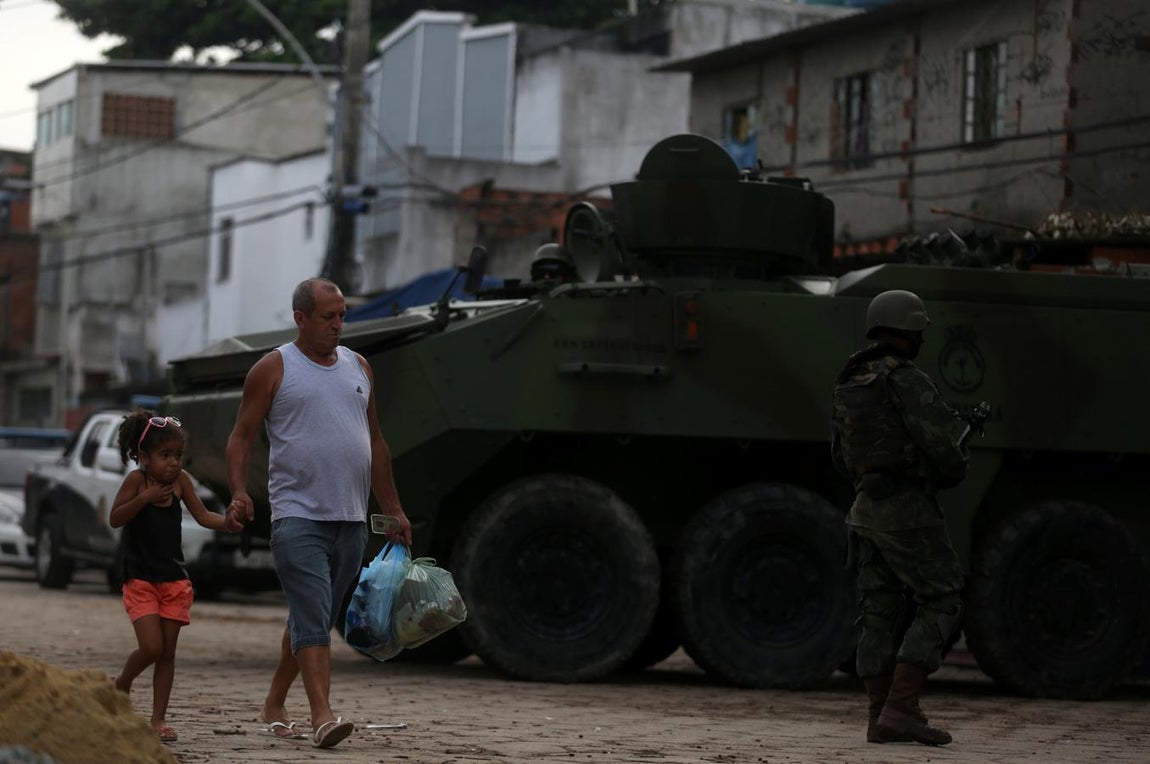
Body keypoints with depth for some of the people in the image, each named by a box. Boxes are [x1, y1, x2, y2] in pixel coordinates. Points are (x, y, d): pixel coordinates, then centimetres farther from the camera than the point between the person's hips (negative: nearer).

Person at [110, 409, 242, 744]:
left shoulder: (180, 481, 1)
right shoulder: (137, 480, -9)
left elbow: (202, 515, 1)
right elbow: (115, 519, -12)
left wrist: (226, 522, -19)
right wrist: (145, 498, -25)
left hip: (174, 578, 4)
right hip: (140, 579, -4)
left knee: (167, 652, 3)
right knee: (151, 647, -13)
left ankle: (158, 719, 9)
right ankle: (122, 683, 18)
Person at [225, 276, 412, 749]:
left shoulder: (357, 368, 15)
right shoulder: (273, 369, 0)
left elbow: (375, 444, 21)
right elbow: (241, 437, -2)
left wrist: (393, 511, 18)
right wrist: (239, 492, -18)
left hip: (351, 520, 6)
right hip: (299, 517, -6)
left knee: (313, 618, 13)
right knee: (312, 617, -15)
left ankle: (275, 703, 27)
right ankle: (321, 716, -23)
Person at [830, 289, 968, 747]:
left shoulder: (848, 386, 10)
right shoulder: (908, 381, -16)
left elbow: (843, 458, 17)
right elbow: (943, 443, -20)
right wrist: (955, 471, 2)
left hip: (867, 506, 8)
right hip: (910, 511, -8)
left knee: (880, 612, 9)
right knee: (940, 605, -2)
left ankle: (881, 718, 8)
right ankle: (900, 710, -11)